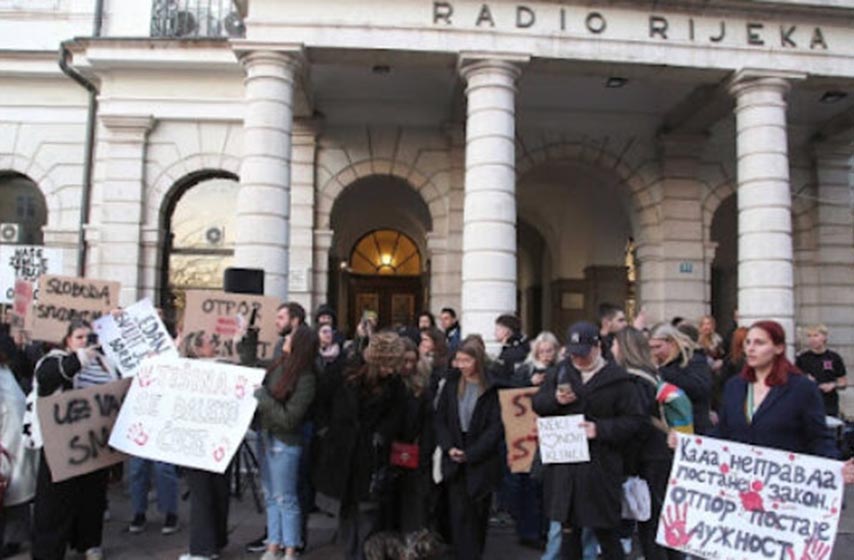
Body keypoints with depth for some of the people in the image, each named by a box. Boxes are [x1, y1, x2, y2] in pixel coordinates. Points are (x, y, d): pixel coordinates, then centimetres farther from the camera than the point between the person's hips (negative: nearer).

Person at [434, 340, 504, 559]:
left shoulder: (492, 389, -7)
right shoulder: (451, 384, 5)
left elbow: (496, 426, -10)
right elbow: (440, 419, 5)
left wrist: (470, 453, -13)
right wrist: (449, 447, -9)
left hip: (482, 460, -2)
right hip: (454, 459, 2)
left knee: (478, 510, 8)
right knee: (459, 510, -1)